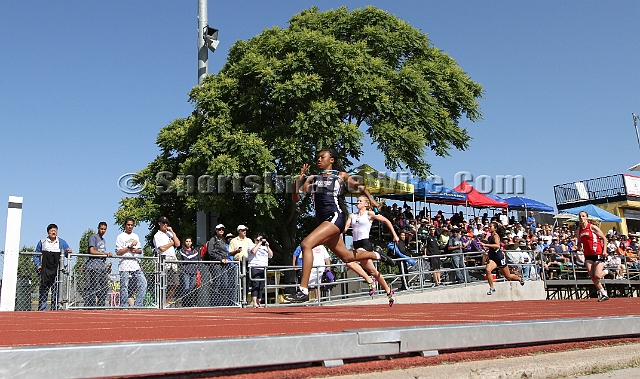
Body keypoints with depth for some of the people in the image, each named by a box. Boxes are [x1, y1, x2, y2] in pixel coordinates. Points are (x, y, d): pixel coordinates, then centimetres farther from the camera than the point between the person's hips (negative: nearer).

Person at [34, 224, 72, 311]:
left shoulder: (62, 242, 12)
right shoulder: (42, 242, 10)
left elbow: (67, 254, 9)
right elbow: (36, 255, 15)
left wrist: (69, 251, -14)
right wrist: (38, 266, 1)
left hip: (57, 270, 0)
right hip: (45, 270, 0)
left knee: (56, 290, -2)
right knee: (44, 290, 0)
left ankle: (54, 309, 2)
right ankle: (41, 309, 5)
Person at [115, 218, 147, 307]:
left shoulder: (136, 236, 19)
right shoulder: (120, 237, 1)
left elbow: (140, 250, 21)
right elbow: (118, 252, -8)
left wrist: (136, 250, -1)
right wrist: (129, 246, -15)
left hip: (135, 264, 6)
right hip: (125, 265, -5)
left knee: (143, 283, -4)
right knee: (124, 286, -4)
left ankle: (138, 305, 0)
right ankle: (124, 306, 2)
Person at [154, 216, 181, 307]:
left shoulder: (170, 233, 21)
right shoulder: (157, 235, 1)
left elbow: (178, 244, 8)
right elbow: (162, 248, -12)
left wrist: (172, 232, 6)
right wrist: (172, 243, 0)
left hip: (173, 259, 7)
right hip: (164, 260, -7)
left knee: (175, 284, 4)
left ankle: (167, 302, 14)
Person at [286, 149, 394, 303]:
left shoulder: (341, 175, 10)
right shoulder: (312, 179, 18)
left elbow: (358, 186, 7)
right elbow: (295, 198, 12)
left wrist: (371, 199, -11)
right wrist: (299, 179, -2)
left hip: (335, 216, -6)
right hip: (322, 221, 6)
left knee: (306, 244, -25)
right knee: (346, 256, 17)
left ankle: (303, 290, -24)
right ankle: (377, 255, 43)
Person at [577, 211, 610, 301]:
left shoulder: (593, 227, -8)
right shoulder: (579, 229, 8)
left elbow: (604, 238, -2)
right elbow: (579, 242, 20)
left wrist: (604, 251, -11)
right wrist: (579, 247, -3)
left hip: (598, 254, -5)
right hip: (588, 255, 5)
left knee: (597, 276, -13)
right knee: (592, 277, -3)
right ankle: (604, 294, 12)